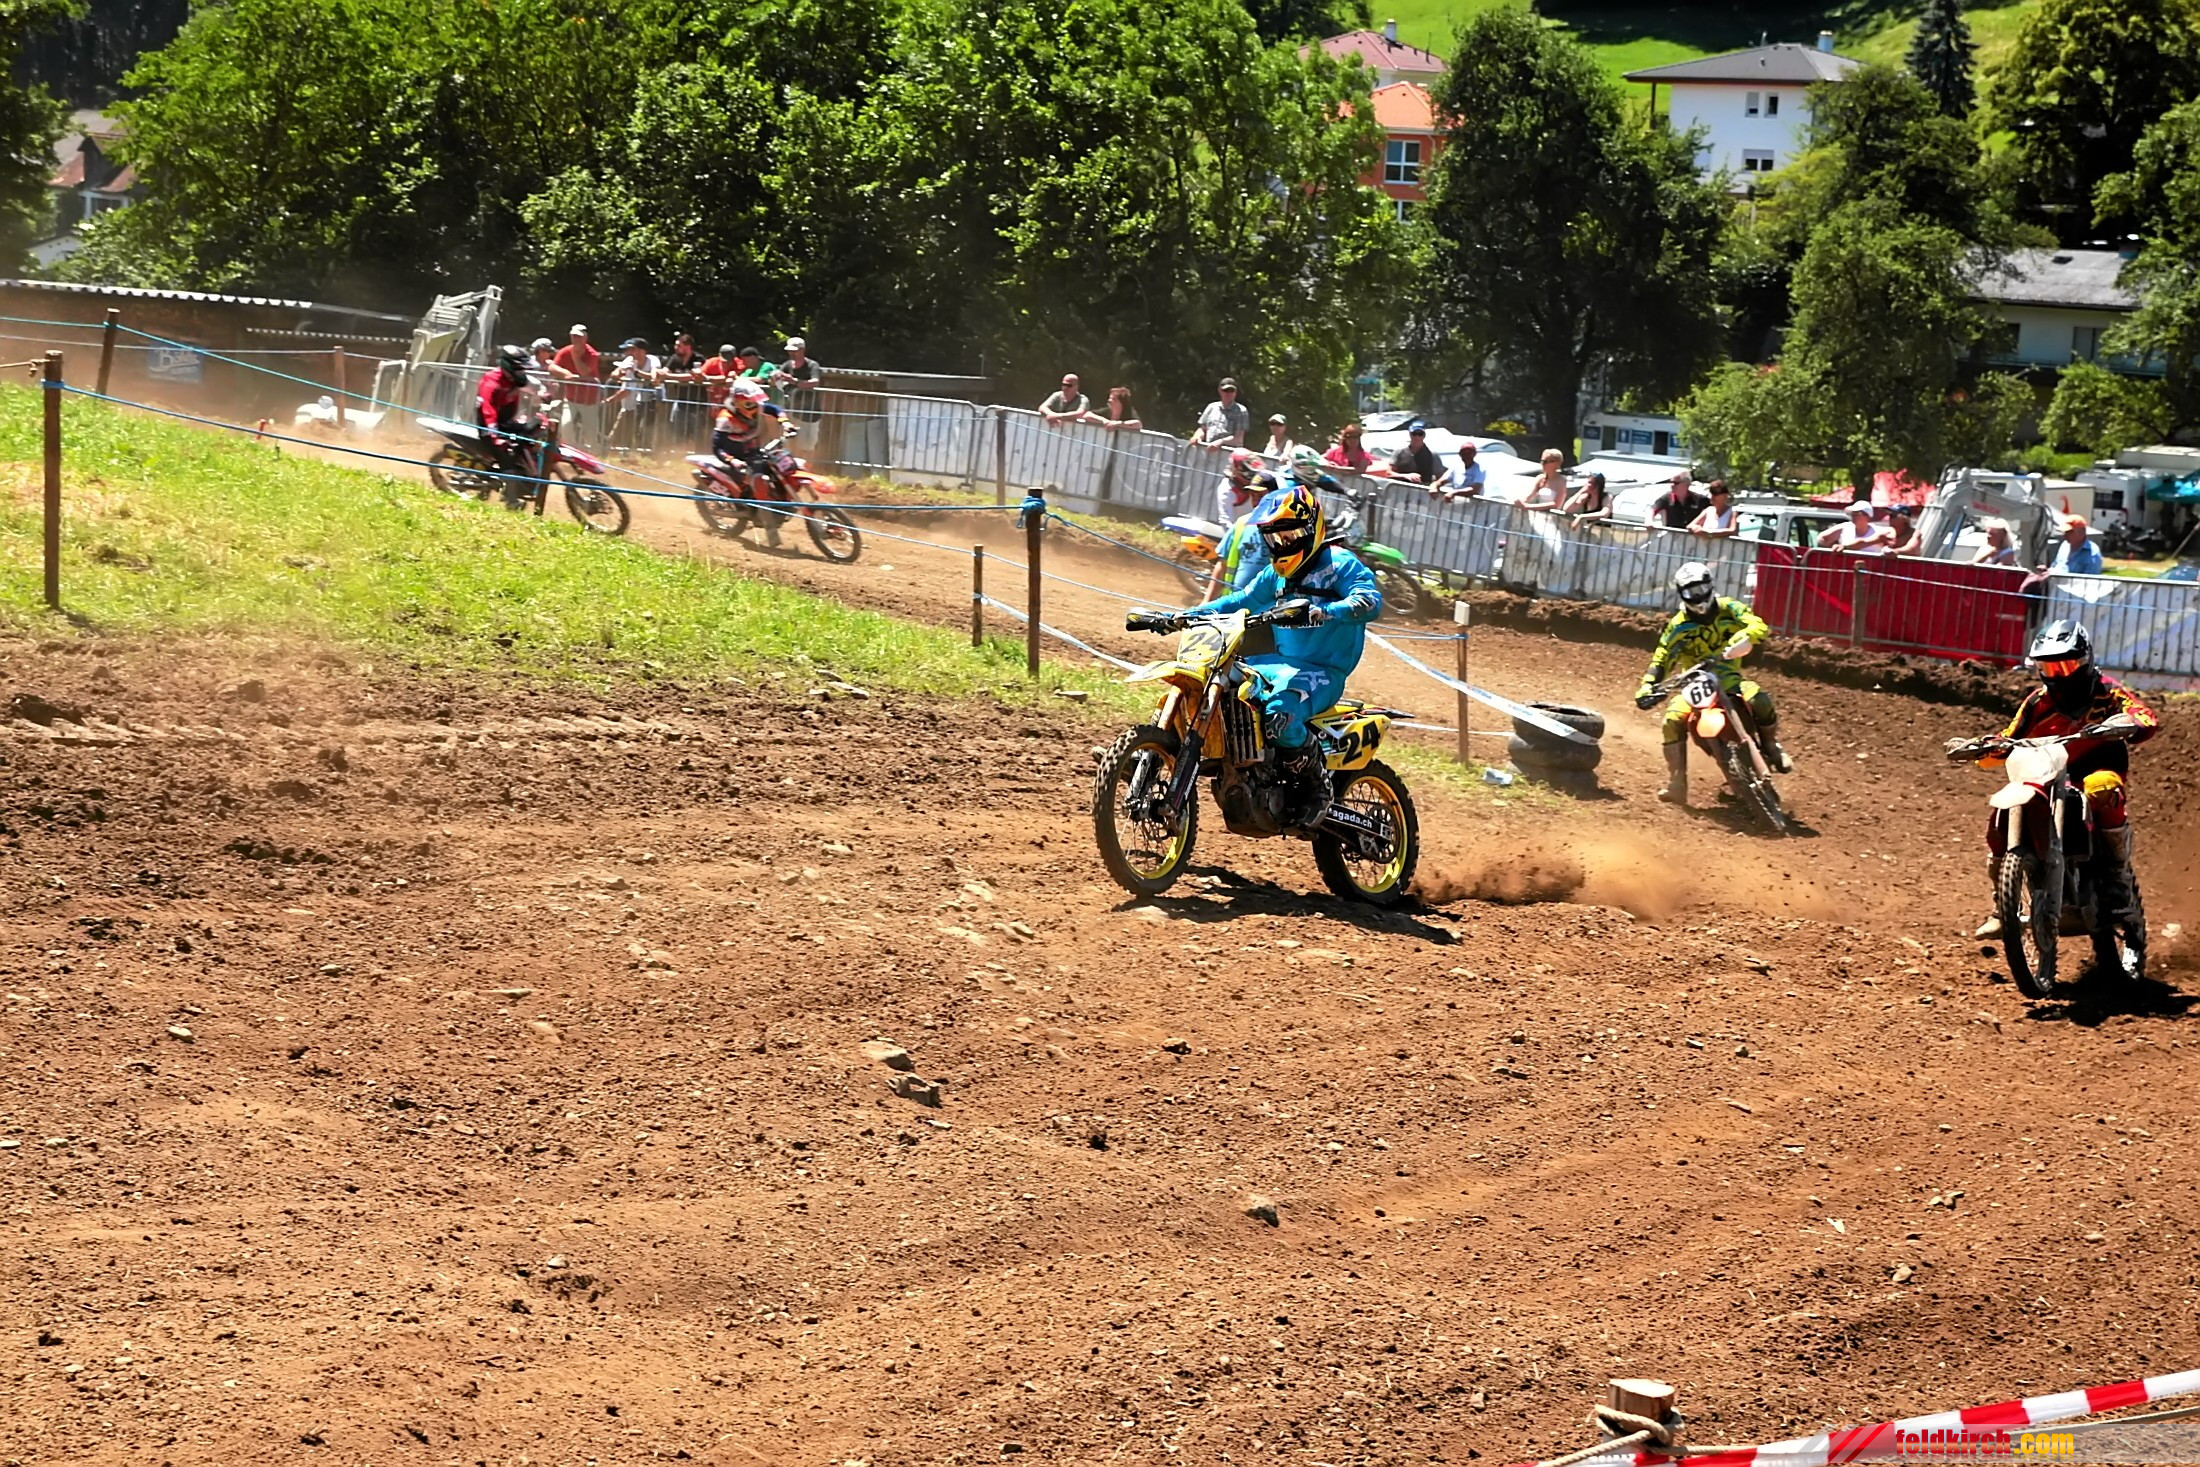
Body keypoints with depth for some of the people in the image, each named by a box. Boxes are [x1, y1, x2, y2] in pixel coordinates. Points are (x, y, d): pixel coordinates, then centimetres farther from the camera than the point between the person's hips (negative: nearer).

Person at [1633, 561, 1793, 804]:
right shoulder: (1679, 626, 0)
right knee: (1674, 719, -27)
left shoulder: (1728, 609, -3)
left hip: (1728, 676, -1)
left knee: (1759, 700, -31)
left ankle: (1772, 747, -3)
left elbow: (1759, 627, -19)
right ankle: (1676, 785, -24)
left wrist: (1736, 642, -40)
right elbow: (1662, 659, 1)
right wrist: (1647, 687, -16)